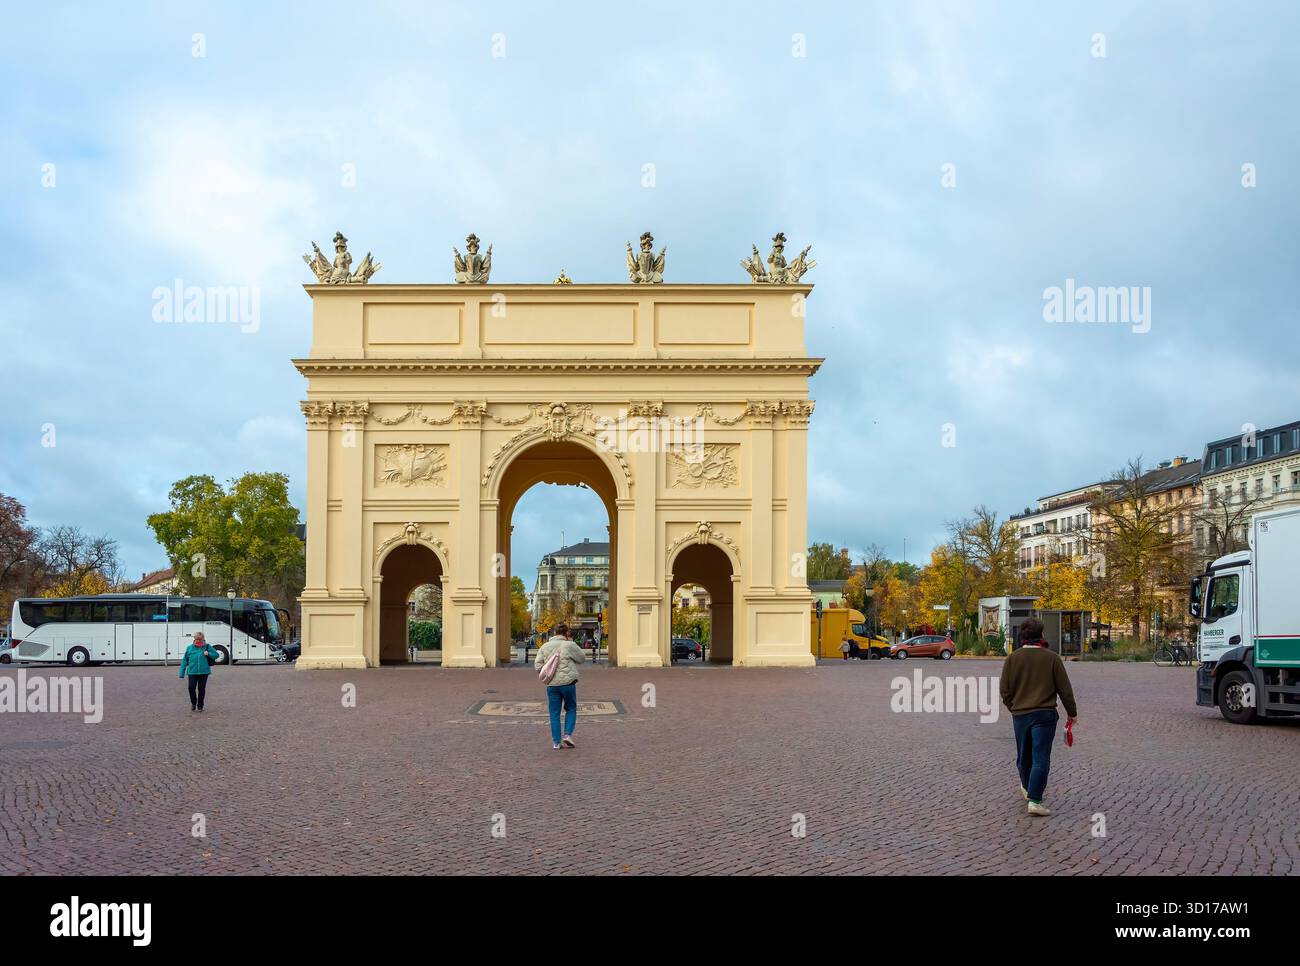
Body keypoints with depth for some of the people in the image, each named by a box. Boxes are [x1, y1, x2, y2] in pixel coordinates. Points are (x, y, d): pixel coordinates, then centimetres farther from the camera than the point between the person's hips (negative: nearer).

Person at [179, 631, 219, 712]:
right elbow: (184, 660, 9)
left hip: (204, 672, 0)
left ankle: (200, 705, 20)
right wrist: (182, 673, 5)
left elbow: (217, 655, 8)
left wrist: (208, 654, -11)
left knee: (201, 689, 5)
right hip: (192, 672, 0)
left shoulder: (207, 647, 4)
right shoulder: (190, 648, 5)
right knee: (191, 687, -7)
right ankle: (193, 703, 19)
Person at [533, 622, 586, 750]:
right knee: (571, 709, 16)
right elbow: (582, 658, 5)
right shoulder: (569, 645, -6)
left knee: (554, 713, 9)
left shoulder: (545, 646, 5)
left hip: (551, 685, 3)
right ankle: (567, 734, 4)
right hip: (568, 682, -3)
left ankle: (556, 742, 10)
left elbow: (538, 665, 2)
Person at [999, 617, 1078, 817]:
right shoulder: (1052, 657, -8)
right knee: (1041, 759, -2)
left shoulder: (1013, 658, -1)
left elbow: (1004, 689, 2)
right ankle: (1034, 800, -8)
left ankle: (1027, 788, 38)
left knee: (1024, 756, 19)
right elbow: (1064, 688, -3)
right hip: (1044, 714, -3)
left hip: (1019, 715, 3)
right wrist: (1072, 712, 10)